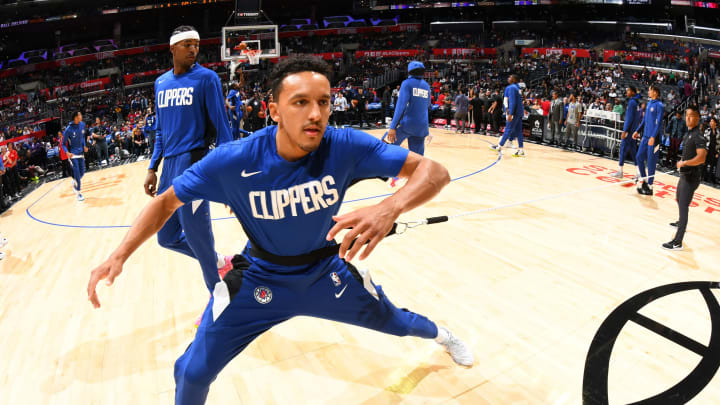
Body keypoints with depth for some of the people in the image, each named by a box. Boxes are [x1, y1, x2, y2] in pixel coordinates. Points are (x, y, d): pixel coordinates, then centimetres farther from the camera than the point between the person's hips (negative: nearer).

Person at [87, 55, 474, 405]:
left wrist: (390, 207, -50)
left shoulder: (346, 146, -27)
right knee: (192, 374, 0)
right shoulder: (233, 161, -27)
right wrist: (119, 254, -22)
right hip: (260, 278, 0)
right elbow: (167, 202, -10)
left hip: (326, 271, 1)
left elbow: (434, 171, -29)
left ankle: (439, 334, 60)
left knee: (395, 322, 21)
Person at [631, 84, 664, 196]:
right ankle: (644, 181, 25)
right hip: (645, 136, 8)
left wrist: (653, 137, -23)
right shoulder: (649, 103, 12)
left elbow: (659, 123, -17)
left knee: (651, 162, -2)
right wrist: (638, 131, 18)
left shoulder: (659, 105, -12)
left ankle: (649, 187, 6)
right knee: (639, 157, 11)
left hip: (653, 138, -8)